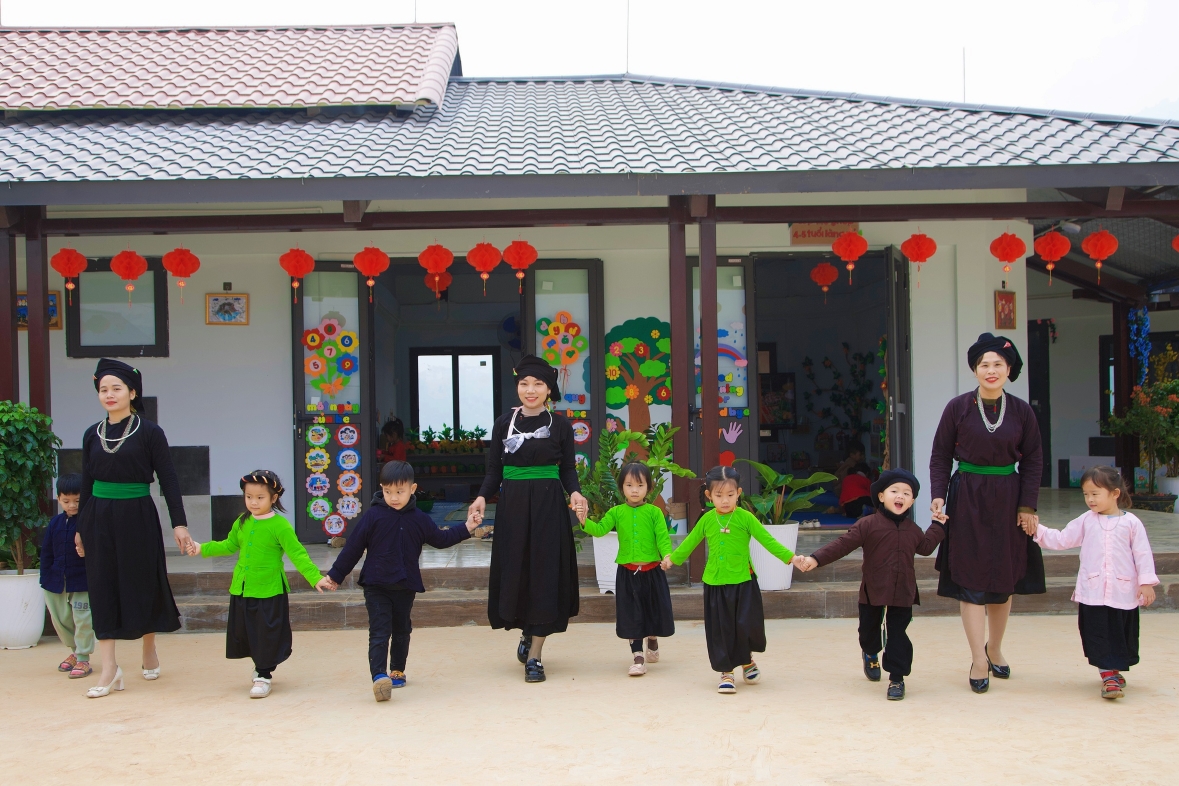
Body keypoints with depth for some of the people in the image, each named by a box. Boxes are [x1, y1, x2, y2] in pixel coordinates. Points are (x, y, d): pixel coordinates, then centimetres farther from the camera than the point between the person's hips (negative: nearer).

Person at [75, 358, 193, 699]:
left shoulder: (149, 432, -4)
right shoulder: (92, 434, 8)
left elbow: (168, 479, -4)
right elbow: (86, 482, 13)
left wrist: (179, 523, -10)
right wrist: (81, 528, 13)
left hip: (137, 517, -3)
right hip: (99, 518, 4)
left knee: (143, 584, 5)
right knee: (102, 588, 0)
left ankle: (149, 650, 28)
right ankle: (109, 668, 2)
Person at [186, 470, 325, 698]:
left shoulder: (280, 525, -13)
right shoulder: (242, 523, 6)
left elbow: (297, 554, -14)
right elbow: (229, 545, 23)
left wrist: (315, 577, -22)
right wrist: (202, 549, 21)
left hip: (270, 592, -6)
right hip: (241, 590, 6)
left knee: (268, 635, -2)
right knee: (243, 633, 15)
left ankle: (263, 676, 12)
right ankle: (261, 667, 35)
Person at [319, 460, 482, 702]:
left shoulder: (419, 519, 1)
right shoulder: (372, 516, -8)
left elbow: (440, 539, 17)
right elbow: (352, 548, -4)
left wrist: (466, 529, 12)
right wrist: (334, 576, -1)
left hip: (406, 587, 4)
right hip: (376, 587, -4)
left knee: (401, 631, 16)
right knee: (379, 632, -13)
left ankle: (397, 670, 32)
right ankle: (379, 676, -22)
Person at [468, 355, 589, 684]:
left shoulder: (560, 425, 2)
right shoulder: (504, 423, 5)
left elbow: (568, 469, 4)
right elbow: (493, 470, 6)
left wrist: (575, 493, -15)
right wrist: (482, 497, -11)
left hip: (548, 506, -1)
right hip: (512, 505, 1)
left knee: (544, 573, -2)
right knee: (513, 572, 4)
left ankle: (534, 656, 6)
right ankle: (527, 632, 34)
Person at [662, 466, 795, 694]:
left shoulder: (745, 517, -8)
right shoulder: (707, 520, 0)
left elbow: (768, 540, -10)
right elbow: (691, 541, 15)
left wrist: (791, 557, -19)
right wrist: (672, 558, 24)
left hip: (743, 583, -2)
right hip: (715, 585, 2)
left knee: (747, 626, -2)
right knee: (720, 630, 4)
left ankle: (747, 660, 27)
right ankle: (727, 672, 16)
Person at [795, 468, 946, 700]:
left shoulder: (912, 529, 6)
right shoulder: (868, 524, -10)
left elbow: (925, 547, 24)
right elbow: (842, 544, -15)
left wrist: (938, 526, 20)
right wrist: (815, 559, -25)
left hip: (903, 594, 2)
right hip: (873, 591, -2)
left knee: (898, 634, -2)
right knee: (869, 628, 16)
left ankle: (897, 677, 6)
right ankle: (870, 654, 49)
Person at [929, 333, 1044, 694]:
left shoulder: (1022, 411, 0)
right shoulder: (958, 408, -4)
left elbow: (1033, 461, 4)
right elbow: (940, 456, 0)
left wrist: (1027, 506, -3)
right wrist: (938, 495, -11)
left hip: (1007, 500, 2)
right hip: (967, 498, -2)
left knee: (1004, 580, 10)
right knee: (971, 580, -3)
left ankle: (994, 648, 28)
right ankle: (978, 660, 2)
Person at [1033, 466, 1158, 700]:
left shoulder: (1131, 522, 0)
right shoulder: (1086, 521, 7)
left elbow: (1142, 554, 1)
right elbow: (1062, 539, 8)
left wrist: (1146, 583, -4)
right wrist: (1039, 531, -3)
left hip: (1123, 593, -1)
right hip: (1092, 592, 1)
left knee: (1121, 634, 9)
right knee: (1098, 634, -3)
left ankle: (1116, 669, 27)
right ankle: (1109, 674, 2)